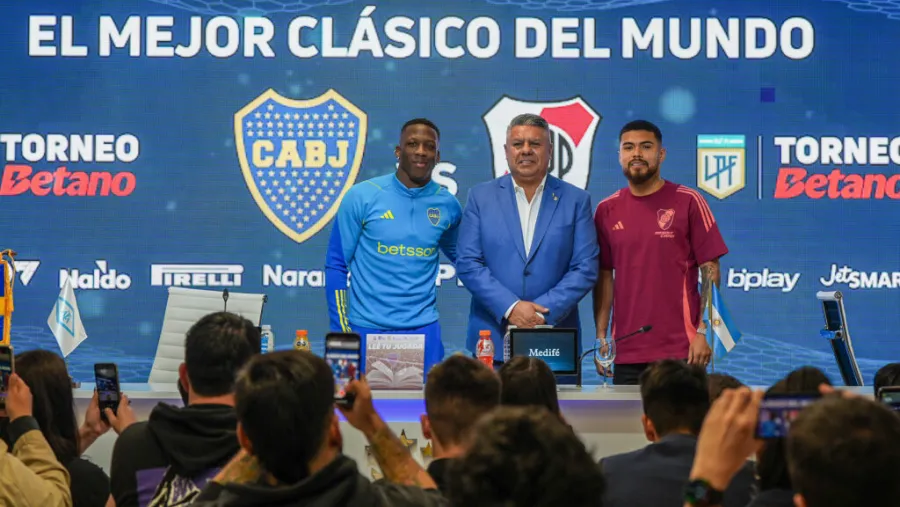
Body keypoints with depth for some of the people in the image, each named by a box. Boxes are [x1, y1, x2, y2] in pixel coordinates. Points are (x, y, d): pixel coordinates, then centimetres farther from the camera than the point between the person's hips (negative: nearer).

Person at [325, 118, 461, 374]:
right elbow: (336, 265, -1)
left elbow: (461, 257, 21)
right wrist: (341, 329, -5)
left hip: (423, 330, 2)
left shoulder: (448, 205, 3)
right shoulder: (361, 197, -4)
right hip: (368, 329, -2)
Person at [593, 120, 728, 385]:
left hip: (680, 351, -3)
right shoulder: (606, 211, 9)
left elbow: (710, 272, -2)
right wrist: (601, 336, 4)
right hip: (625, 354, 3)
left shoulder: (689, 202, -1)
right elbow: (604, 276, 12)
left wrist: (704, 332, -9)